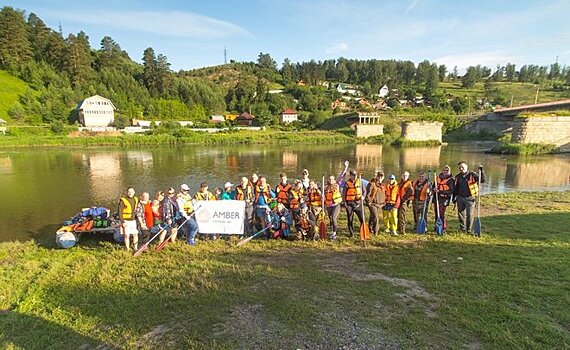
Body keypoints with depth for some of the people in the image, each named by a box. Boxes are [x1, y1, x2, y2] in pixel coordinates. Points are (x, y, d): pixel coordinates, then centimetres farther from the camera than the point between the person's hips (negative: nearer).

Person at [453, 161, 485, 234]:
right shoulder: (458, 176, 9)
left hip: (470, 198, -4)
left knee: (470, 215, -1)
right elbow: (455, 188, 17)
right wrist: (454, 197, 16)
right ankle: (462, 228, 23)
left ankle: (469, 229, 14)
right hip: (460, 198, 4)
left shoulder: (472, 175, -5)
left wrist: (481, 171, -26)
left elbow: (482, 180, -16)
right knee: (461, 214, 10)